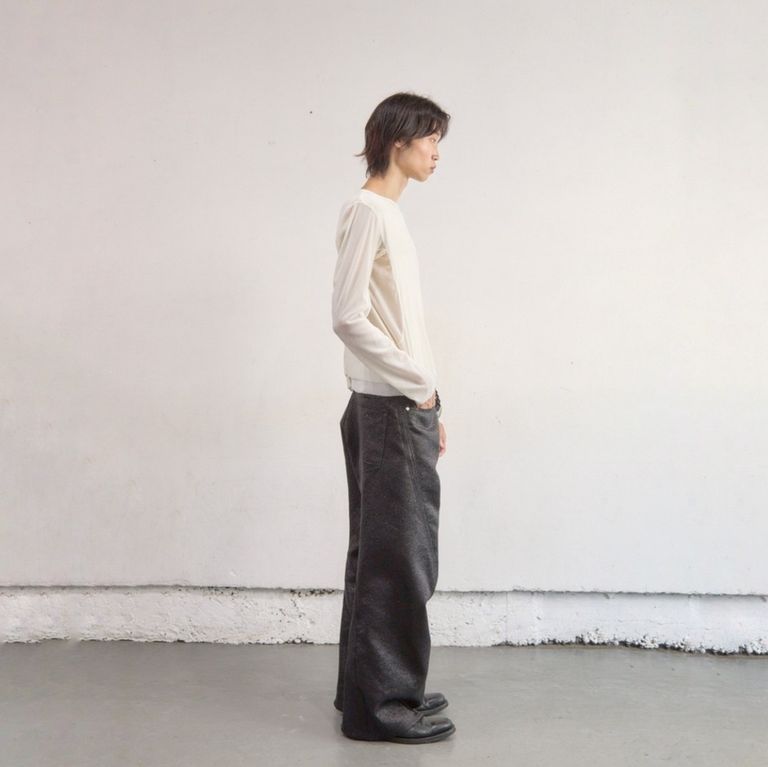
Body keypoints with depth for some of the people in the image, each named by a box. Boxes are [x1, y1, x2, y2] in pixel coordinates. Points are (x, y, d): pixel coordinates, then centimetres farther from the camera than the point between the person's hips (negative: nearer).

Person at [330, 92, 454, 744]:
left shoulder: (391, 215, 17)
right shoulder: (365, 210, -11)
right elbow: (349, 316, -18)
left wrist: (429, 402, 16)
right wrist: (417, 384, -14)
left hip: (405, 409, 9)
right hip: (388, 409, -9)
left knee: (386, 554, 14)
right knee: (396, 557, -4)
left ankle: (373, 688, 25)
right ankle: (381, 704, 6)